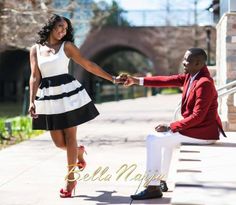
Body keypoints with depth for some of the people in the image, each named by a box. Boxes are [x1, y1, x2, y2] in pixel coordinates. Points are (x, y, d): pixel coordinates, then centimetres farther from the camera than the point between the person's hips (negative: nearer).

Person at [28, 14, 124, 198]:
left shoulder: (67, 46, 2)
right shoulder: (35, 49, 7)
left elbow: (88, 65, 1)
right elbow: (35, 77, 1)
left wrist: (112, 78, -2)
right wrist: (32, 101, -10)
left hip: (68, 94, -2)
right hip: (48, 98, 2)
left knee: (70, 137, 0)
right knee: (59, 142, 4)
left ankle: (71, 179, 10)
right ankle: (79, 151, 39)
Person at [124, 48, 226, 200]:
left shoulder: (204, 84, -23)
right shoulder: (191, 76, 4)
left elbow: (197, 116, -26)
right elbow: (167, 80, 7)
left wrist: (170, 127, -21)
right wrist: (138, 81, 7)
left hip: (203, 131, -10)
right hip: (197, 127, 10)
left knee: (153, 139, -10)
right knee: (166, 138, 30)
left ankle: (153, 187, -6)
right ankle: (162, 181, 33)